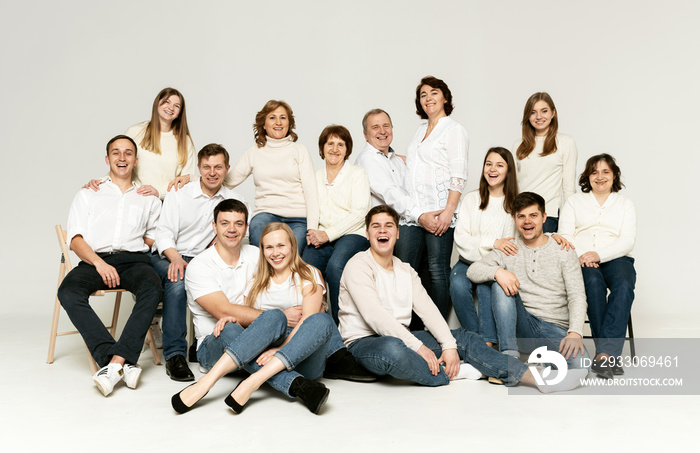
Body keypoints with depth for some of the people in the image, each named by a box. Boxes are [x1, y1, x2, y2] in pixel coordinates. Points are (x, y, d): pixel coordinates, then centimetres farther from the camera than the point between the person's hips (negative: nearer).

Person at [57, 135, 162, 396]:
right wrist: (99, 263, -11)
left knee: (152, 289, -35)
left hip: (134, 259, 0)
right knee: (68, 292, -33)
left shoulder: (148, 199, 25)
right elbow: (76, 239, 8)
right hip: (95, 260, 0)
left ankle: (114, 363, -40)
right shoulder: (88, 194, 21)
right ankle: (125, 364, -41)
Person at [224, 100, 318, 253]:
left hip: (298, 218, -1)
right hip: (266, 213, 2)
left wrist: (312, 228, -8)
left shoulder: (299, 151, 14)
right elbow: (228, 181, 12)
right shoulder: (254, 153, 18)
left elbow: (310, 190, 5)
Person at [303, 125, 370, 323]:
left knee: (335, 266, -35)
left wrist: (328, 234, -13)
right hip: (321, 237, 3)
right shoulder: (315, 177, 21)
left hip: (353, 234, -3)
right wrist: (311, 232, -6)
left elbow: (359, 214, -3)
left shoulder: (358, 174, 8)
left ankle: (340, 322, -21)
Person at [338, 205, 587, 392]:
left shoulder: (405, 270, 14)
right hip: (365, 342, -7)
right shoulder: (358, 266, -9)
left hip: (400, 337, 7)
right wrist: (417, 347, -24)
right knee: (392, 349, -43)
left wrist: (449, 346, -11)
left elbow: (427, 308, 4)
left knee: (464, 337, -7)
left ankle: (537, 377, -11)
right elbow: (375, 316, -20)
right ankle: (449, 373, -17)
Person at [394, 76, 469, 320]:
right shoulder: (421, 129, 23)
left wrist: (449, 211, -16)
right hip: (412, 212, 7)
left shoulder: (454, 130, 2)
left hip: (439, 212, -6)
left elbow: (458, 175, -8)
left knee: (437, 272, -4)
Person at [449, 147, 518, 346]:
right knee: (458, 284, -31)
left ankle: (487, 342, -32)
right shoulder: (472, 199, 10)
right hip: (469, 262, 1)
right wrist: (493, 242, -15)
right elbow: (460, 238, -1)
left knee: (485, 286, -34)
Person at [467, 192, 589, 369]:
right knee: (500, 287, -24)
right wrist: (497, 271, -23)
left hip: (556, 330, -2)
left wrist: (575, 332, -22)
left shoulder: (563, 251, 5)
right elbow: (472, 271, -1)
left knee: (579, 364, -32)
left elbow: (577, 296, -4)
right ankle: (509, 354, -25)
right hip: (522, 327, 2)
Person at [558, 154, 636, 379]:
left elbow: (627, 241, 3)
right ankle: (611, 355, -35)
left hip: (615, 259, 1)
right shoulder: (574, 202, 20)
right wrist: (579, 255, -13)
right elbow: (564, 236, 7)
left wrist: (599, 254, -14)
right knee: (594, 282, -36)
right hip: (580, 260, 0)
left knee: (624, 286, -34)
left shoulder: (625, 204, 19)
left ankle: (604, 353, -43)